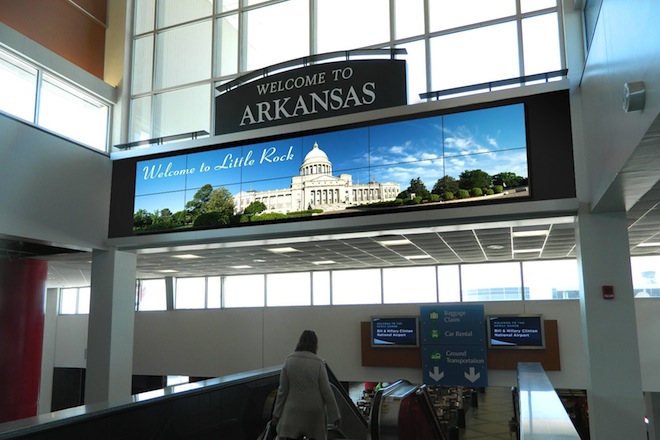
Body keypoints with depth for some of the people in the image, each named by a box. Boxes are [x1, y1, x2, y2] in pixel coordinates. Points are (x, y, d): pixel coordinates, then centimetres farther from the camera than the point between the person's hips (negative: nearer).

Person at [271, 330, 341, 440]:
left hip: (293, 412, 1)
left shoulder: (289, 361, -4)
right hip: (314, 413, -1)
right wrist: (334, 415, 2)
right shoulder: (318, 363, -9)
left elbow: (282, 390, -1)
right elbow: (326, 392, -7)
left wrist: (276, 414, 8)